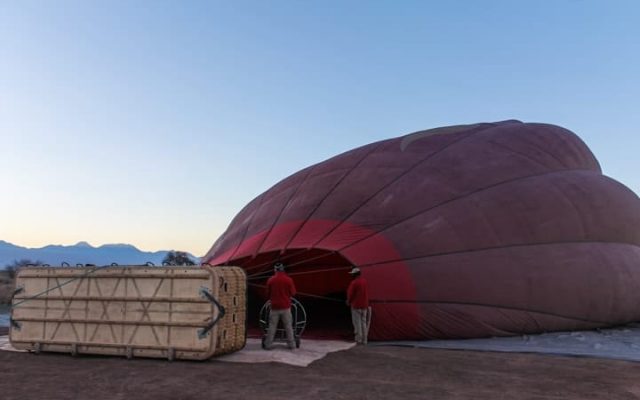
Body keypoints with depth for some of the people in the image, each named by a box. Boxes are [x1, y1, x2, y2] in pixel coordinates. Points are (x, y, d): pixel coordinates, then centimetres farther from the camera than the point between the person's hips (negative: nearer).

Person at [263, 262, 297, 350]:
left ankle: (268, 344, 8)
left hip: (274, 306, 1)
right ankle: (291, 344, 10)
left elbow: (268, 293, 7)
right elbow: (293, 293, 1)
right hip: (286, 306, -1)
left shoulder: (271, 280, -3)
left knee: (272, 326, 7)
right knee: (288, 326, 7)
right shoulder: (288, 279, -7)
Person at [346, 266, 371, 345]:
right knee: (363, 323, 11)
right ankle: (364, 340, 11)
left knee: (357, 323, 0)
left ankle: (359, 340, -1)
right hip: (364, 305, 6)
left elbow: (350, 294, -11)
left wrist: (349, 302, 7)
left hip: (356, 306, -6)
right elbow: (366, 293, 11)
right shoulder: (364, 281, 6)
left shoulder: (354, 282, -15)